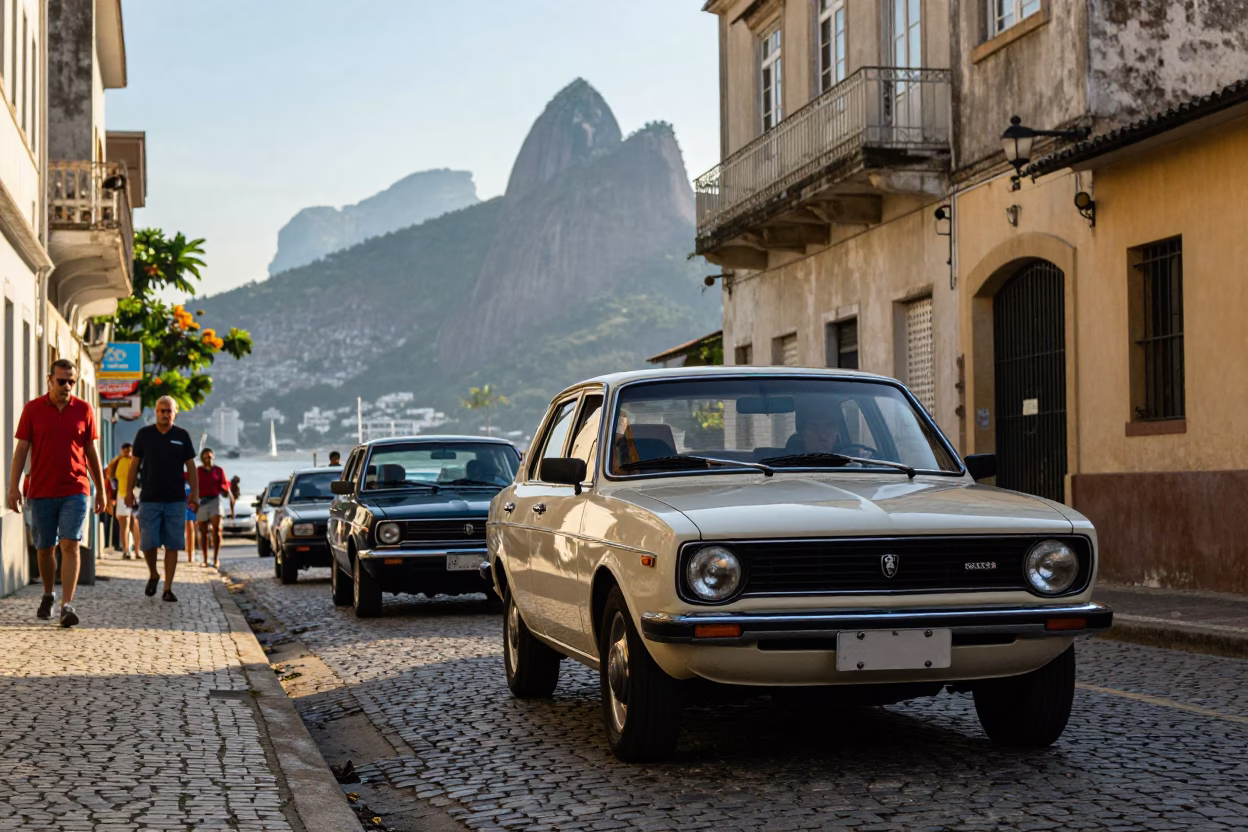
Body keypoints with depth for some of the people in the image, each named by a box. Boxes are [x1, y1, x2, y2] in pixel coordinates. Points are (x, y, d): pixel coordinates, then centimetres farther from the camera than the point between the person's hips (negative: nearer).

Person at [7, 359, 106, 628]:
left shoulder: (84, 410, 4)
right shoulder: (32, 409, 1)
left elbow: (91, 452, 9)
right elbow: (21, 449, 0)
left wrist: (101, 490, 10)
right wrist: (14, 487, -8)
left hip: (75, 491, 0)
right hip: (41, 492, 1)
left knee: (70, 545, -12)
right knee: (45, 548, 10)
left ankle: (67, 605, -16)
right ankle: (48, 595, 32)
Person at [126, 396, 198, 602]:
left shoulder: (182, 436, 5)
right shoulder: (144, 434, 3)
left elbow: (190, 467, 7)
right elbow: (135, 464, 8)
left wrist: (195, 494, 1)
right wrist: (129, 491, 3)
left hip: (176, 500, 1)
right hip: (149, 499, 0)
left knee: (172, 545, 0)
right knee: (148, 543, -5)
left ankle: (168, 588, 5)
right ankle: (153, 574, 22)